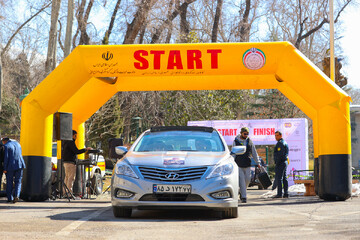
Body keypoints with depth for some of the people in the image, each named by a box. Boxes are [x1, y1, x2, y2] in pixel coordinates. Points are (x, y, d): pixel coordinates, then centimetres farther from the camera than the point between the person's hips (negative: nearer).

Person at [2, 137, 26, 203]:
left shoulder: (6, 146, -7)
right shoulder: (17, 143, 12)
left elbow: (6, 158, -12)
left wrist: (5, 169, -9)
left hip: (10, 166, -4)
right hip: (19, 165, 4)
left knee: (9, 182, 7)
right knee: (18, 182, 8)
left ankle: (10, 198, 10)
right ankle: (16, 195, -11)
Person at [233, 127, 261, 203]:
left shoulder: (249, 141, 8)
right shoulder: (236, 141, 0)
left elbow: (254, 153, 12)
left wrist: (258, 163, 7)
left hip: (247, 165, 3)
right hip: (238, 165, -3)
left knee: (247, 179, 3)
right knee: (241, 181, -7)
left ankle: (242, 192, 26)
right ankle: (243, 197, -7)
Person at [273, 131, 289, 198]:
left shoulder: (280, 143, -12)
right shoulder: (285, 142, 20)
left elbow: (280, 154, -22)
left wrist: (277, 163, -19)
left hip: (280, 163, -10)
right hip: (285, 162, 10)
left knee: (278, 178, -10)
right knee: (284, 178, 9)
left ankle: (279, 193, -13)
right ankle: (286, 193, 8)